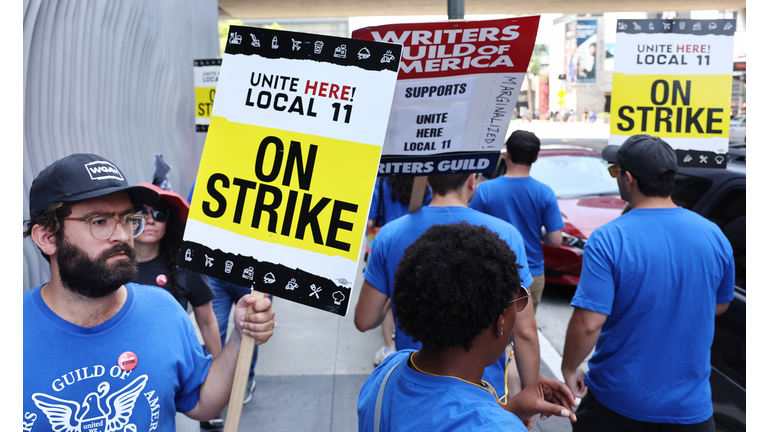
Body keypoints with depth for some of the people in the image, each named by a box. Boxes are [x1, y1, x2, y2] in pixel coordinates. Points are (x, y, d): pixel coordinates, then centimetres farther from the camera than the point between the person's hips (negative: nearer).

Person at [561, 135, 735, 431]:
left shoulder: (608, 240, -21)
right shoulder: (714, 235, -6)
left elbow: (588, 323, -23)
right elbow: (719, 306, 9)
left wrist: (569, 369, -8)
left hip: (617, 401, -2)